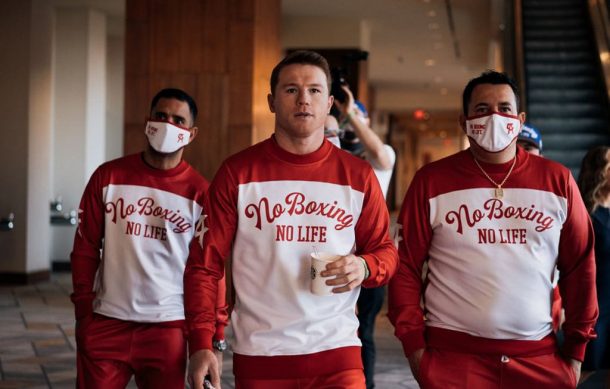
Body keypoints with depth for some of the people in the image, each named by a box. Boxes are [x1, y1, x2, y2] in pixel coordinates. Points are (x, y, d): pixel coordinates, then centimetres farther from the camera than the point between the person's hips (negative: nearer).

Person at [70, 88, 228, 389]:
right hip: (106, 323, 1)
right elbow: (85, 248, 6)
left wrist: (216, 335, -3)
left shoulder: (200, 192, -2)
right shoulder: (108, 177, 3)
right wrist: (83, 312, 3)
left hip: (168, 327, -1)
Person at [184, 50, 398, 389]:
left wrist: (365, 267, -15)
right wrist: (201, 345, -12)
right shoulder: (237, 173, -1)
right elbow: (205, 263, -2)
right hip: (257, 353, 0)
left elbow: (386, 252, 9)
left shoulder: (358, 175, 3)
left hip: (335, 352, 1)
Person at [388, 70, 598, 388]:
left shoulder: (557, 181, 5)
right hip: (452, 356, -2)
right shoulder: (431, 181, 0)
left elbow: (579, 267, 7)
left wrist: (576, 347, 6)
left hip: (540, 357, 2)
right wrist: (413, 344, -4)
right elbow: (406, 266, 0)